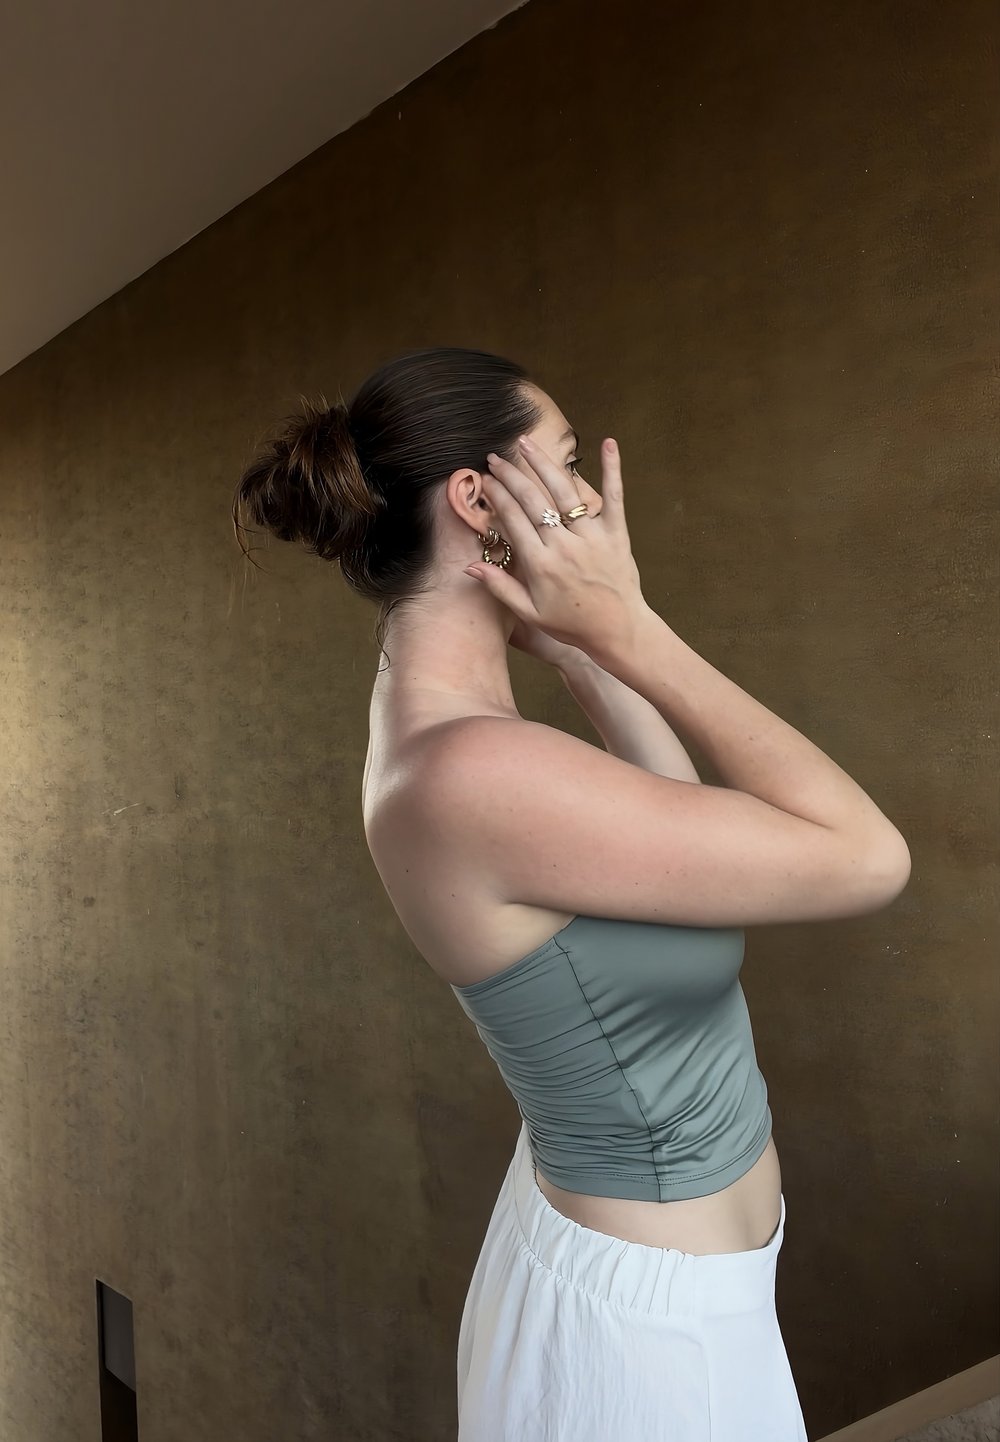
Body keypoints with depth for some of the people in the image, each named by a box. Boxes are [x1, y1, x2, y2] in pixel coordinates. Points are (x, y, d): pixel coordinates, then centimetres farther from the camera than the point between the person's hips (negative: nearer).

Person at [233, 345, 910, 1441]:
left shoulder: (432, 722, -5)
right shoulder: (471, 774, -33)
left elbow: (692, 817, 4)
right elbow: (866, 857, -27)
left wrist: (576, 646, -6)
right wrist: (627, 628, -25)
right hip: (653, 1323, -8)